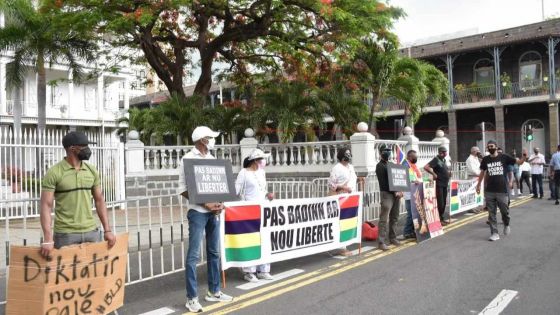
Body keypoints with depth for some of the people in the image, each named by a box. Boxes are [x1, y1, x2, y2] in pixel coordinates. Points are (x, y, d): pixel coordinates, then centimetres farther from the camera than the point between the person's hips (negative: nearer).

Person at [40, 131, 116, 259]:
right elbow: (46, 206, -11)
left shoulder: (92, 170, 7)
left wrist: (107, 230, 7)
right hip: (65, 234, -4)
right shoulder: (54, 173, -8)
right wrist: (48, 239, -19)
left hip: (91, 231, 4)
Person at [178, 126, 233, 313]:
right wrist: (204, 203, -17)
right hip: (198, 212, -7)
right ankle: (192, 298, 4)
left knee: (214, 252, 13)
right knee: (194, 255, -4)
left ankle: (213, 292, 25)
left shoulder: (212, 159, 13)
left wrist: (219, 203, -2)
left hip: (214, 212, 7)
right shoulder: (188, 159, -6)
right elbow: (183, 189, -10)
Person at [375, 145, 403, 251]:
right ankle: (381, 242, -10)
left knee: (394, 218, 12)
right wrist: (394, 192, -16)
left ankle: (392, 238, 22)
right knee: (384, 219, -10)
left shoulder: (391, 164, 19)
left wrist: (399, 190, 2)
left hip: (396, 193, 8)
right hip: (387, 194, -8)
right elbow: (383, 183, -13)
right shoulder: (380, 166, -5)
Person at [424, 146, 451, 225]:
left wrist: (448, 173, 12)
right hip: (438, 184, -9)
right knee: (440, 203, -6)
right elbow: (426, 167, -24)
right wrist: (434, 174, -20)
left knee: (444, 202, 12)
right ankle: (438, 219, 2)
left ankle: (441, 218, 21)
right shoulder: (436, 159, -11)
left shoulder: (443, 160, 15)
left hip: (445, 184, 9)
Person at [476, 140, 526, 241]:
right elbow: (482, 173, 17)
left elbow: (519, 162, 1)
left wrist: (524, 156, -18)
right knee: (491, 213, 2)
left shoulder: (504, 157, 0)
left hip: (502, 191, -2)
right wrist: (478, 185, 18)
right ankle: (494, 233, 8)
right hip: (489, 191, 2)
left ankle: (506, 225, 36)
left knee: (505, 211, 5)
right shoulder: (485, 159, 6)